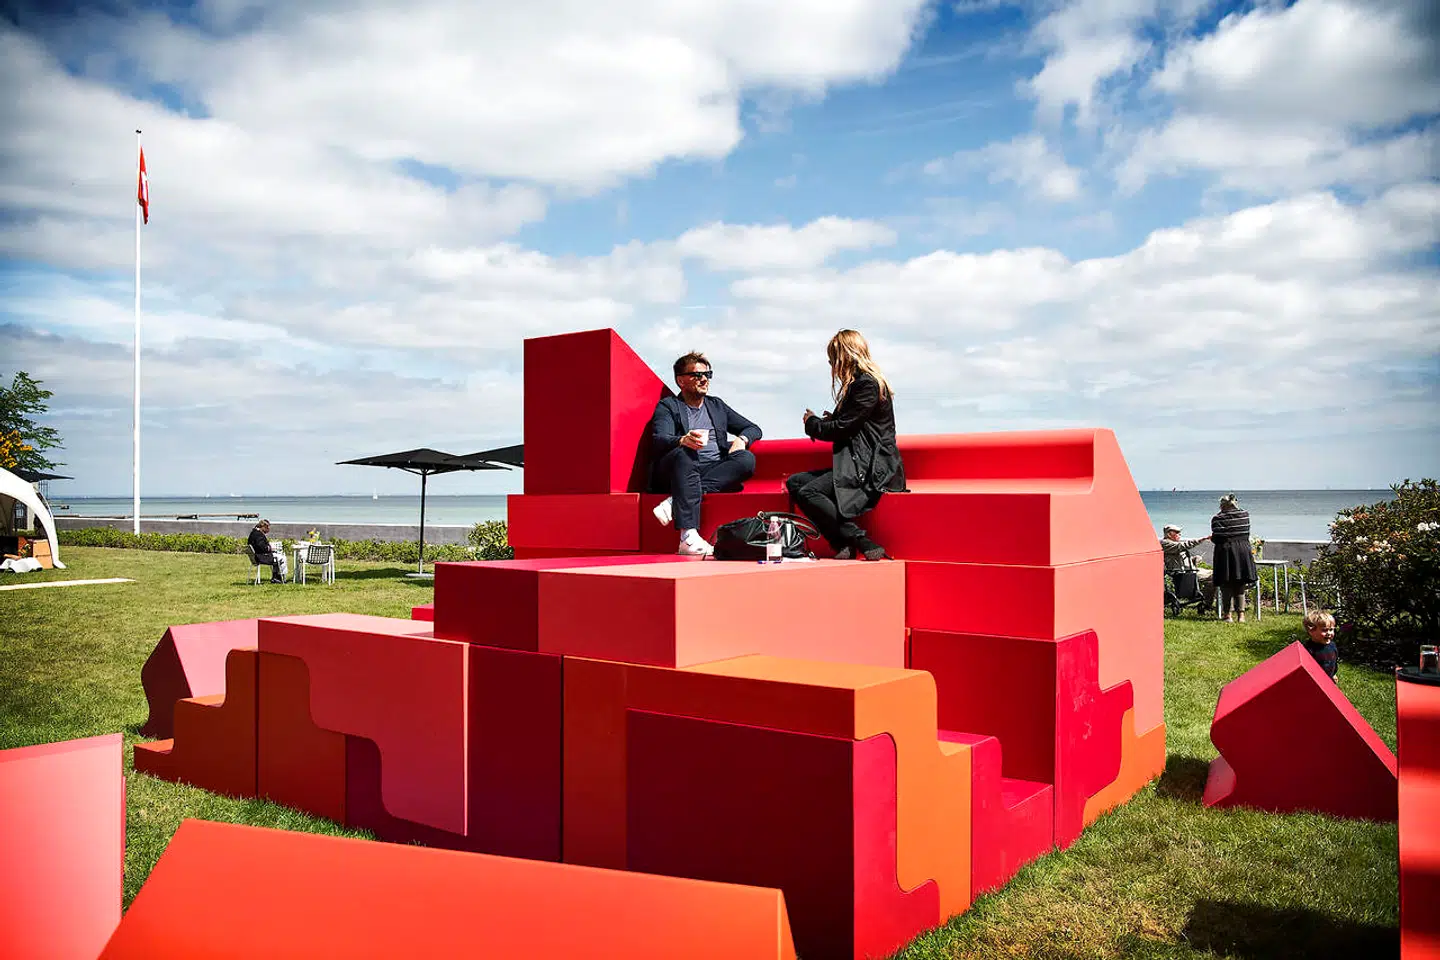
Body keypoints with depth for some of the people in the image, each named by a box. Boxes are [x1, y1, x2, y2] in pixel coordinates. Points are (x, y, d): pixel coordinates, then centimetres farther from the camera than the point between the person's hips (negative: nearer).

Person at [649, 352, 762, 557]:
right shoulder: (668, 406, 11)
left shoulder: (717, 405, 27)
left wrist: (741, 439, 2)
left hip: (716, 472, 4)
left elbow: (754, 429, 27)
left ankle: (676, 501, -31)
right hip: (682, 469, -4)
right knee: (683, 453, -37)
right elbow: (658, 441, -8)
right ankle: (688, 537, -48)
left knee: (746, 459, -24)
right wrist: (683, 440, -31)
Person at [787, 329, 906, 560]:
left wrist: (812, 423, 2)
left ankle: (863, 543, -24)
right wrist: (829, 420, 6)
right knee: (794, 482, 3)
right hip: (856, 463, 11)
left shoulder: (867, 384, -12)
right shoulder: (859, 382, 19)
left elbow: (843, 428, -15)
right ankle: (843, 542, -11)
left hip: (872, 468, -11)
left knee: (808, 493, -25)